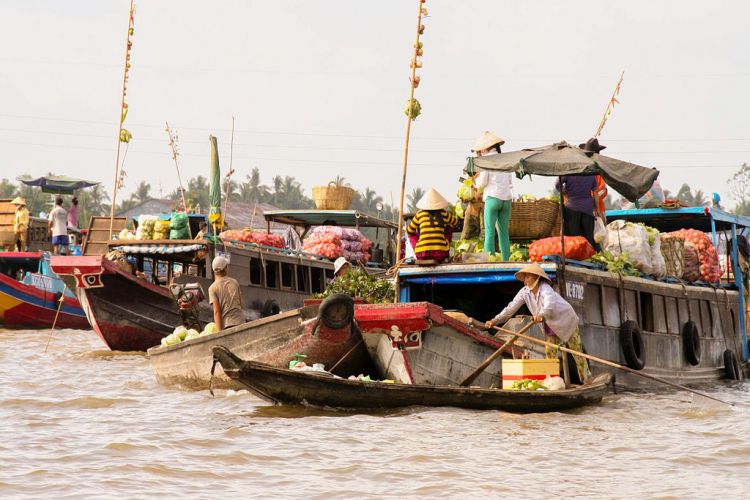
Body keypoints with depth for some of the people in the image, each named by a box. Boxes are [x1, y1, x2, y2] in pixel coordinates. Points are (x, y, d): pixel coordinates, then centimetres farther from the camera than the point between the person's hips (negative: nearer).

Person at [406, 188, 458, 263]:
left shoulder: (420, 213, 3)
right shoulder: (444, 213, 4)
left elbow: (409, 231, 18)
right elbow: (456, 222, 27)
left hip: (422, 255, 0)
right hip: (440, 255, 0)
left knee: (412, 235, 30)